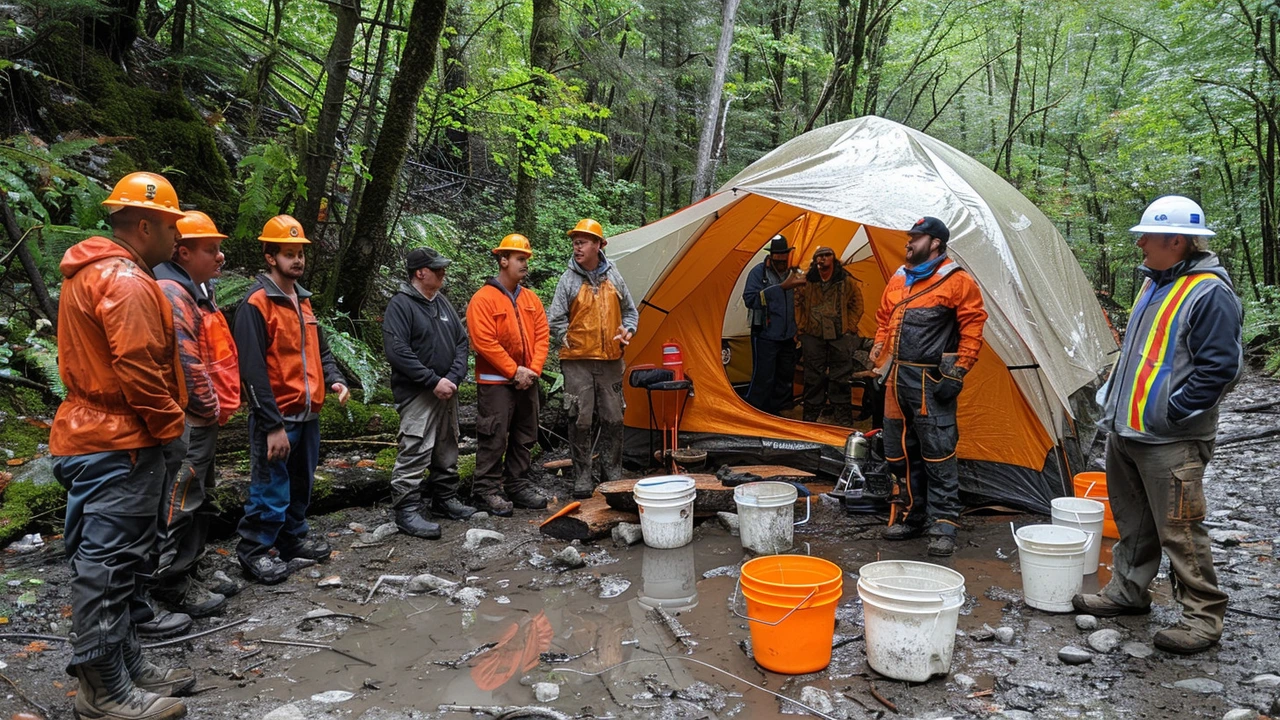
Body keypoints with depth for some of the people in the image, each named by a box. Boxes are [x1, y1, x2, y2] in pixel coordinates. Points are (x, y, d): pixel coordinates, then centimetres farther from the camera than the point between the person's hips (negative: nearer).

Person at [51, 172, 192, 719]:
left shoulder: (88, 274, 16)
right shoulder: (127, 281, -17)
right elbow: (138, 371, -23)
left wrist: (160, 425, 14)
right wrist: (169, 426, -10)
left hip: (93, 436, 11)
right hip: (119, 447, -11)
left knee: (113, 563, 16)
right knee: (108, 566, -3)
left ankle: (127, 665, 27)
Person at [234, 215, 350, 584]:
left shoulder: (303, 300, 14)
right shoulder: (256, 303, -12)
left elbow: (319, 349, 23)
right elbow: (253, 370, -17)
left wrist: (334, 379, 2)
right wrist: (273, 426, -19)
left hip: (308, 415, 8)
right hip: (276, 419, -8)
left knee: (300, 487, 18)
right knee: (271, 492, -2)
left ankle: (293, 541, 33)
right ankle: (253, 553, 14)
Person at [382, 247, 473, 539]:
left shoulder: (443, 302, 12)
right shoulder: (400, 304, -10)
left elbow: (462, 342, 11)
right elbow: (397, 351, -19)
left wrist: (453, 378, -5)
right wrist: (434, 381, -18)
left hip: (447, 391, 8)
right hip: (417, 394, -8)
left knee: (447, 452, 15)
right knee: (414, 453, -10)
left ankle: (445, 498, 28)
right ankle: (407, 510, -3)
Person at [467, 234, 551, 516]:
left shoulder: (530, 299, 10)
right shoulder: (483, 299, -11)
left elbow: (542, 335, 8)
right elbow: (484, 342, -17)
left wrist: (533, 369, -6)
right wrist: (514, 371, -16)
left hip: (527, 382, 7)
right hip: (496, 383, -7)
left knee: (525, 438, 13)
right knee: (494, 439, -3)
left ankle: (518, 486, 24)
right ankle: (486, 492, 7)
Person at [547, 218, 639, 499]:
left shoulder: (613, 276, 6)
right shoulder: (569, 279, -3)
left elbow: (630, 311, 17)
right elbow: (555, 320, -1)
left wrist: (627, 331, 0)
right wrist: (569, 342, -3)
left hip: (610, 360, 3)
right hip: (578, 362, -3)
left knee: (613, 420, 8)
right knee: (581, 421, -1)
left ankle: (613, 473, 23)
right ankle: (582, 478, 10)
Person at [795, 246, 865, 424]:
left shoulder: (847, 281, -1)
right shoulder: (806, 281, 1)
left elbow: (856, 306, 7)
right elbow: (797, 304, 10)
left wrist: (849, 328, 0)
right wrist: (801, 327, 5)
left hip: (840, 337, -1)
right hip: (813, 336, 1)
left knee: (841, 378, 2)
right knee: (813, 378, 7)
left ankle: (843, 420, 11)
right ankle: (810, 418, 18)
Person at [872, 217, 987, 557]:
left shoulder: (956, 281, -6)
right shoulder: (898, 280, 15)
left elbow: (972, 328, -9)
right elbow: (883, 321, 23)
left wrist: (956, 373, -13)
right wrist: (879, 357, 13)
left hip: (931, 382, -7)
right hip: (898, 379, 8)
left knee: (938, 453, -6)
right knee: (901, 453, 12)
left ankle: (944, 525, 2)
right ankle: (914, 516, 25)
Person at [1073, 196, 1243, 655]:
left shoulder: (1209, 293, -15)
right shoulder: (1155, 283, 13)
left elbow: (1219, 368, -18)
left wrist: (1171, 413, -16)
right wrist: (1113, 399, 16)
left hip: (1170, 442, -9)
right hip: (1125, 430, 9)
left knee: (1179, 530, -2)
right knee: (1133, 521, 19)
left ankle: (1203, 617, 11)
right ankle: (1127, 592, 32)